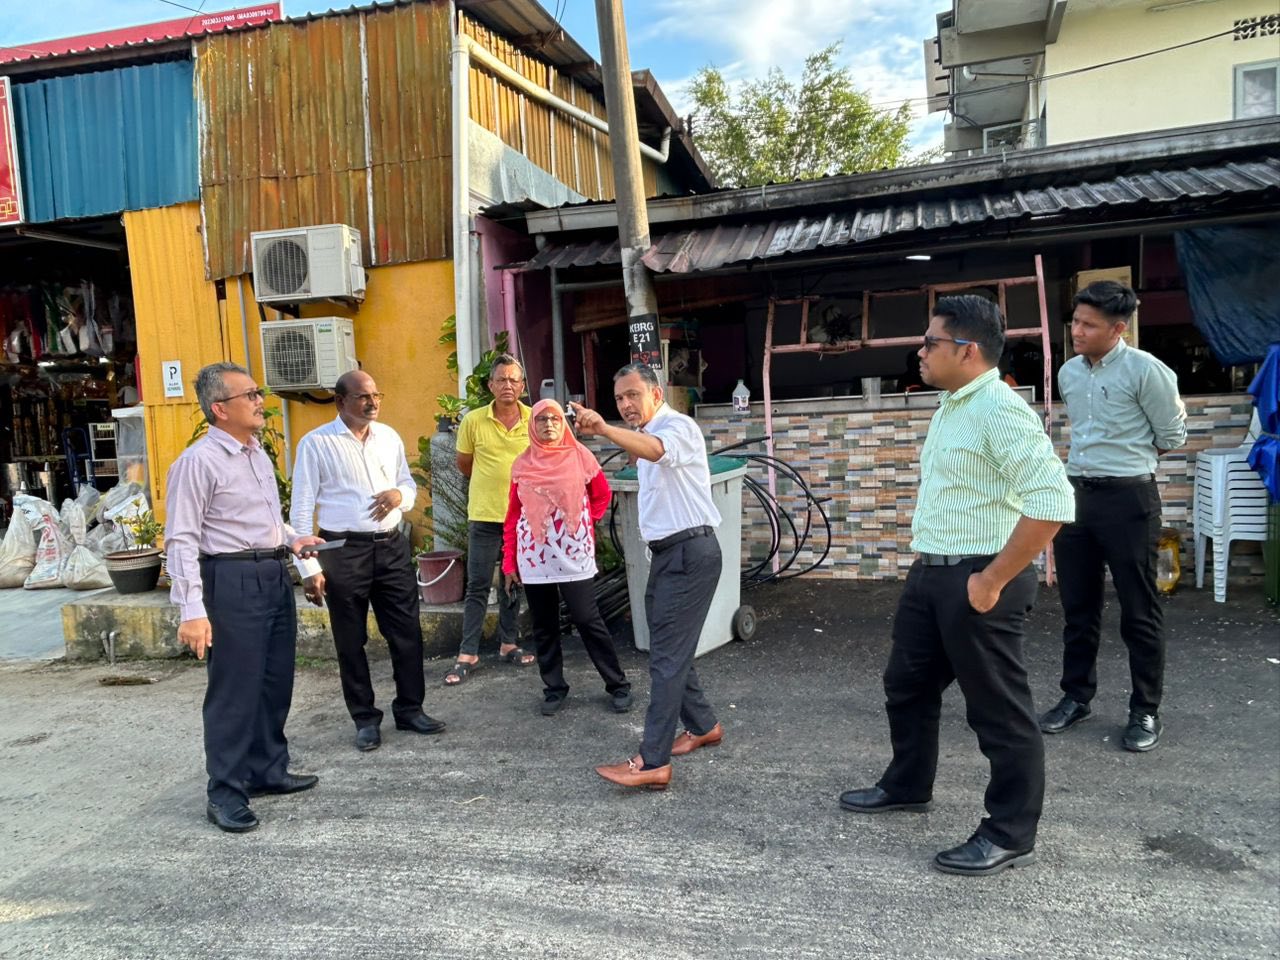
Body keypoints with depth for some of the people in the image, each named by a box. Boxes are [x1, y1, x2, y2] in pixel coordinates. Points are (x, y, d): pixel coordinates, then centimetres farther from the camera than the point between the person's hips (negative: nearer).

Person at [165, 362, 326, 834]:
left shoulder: (259, 455, 13)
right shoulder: (199, 462, -13)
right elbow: (182, 539, -18)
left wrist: (291, 539, 7)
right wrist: (192, 610, -24)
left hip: (275, 575, 9)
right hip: (233, 580, -8)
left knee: (276, 681, 16)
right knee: (235, 688, -1)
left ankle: (269, 770, 32)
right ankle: (225, 793, 12)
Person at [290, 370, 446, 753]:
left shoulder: (389, 437, 7)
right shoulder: (316, 444, -6)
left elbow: (409, 483, 18)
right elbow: (301, 509, -6)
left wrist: (399, 494, -7)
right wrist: (309, 567, -10)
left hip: (391, 547, 4)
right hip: (343, 552, -4)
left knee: (407, 633, 8)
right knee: (351, 642, 8)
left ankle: (410, 709, 25)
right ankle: (365, 719, 23)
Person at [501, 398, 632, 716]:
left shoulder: (579, 456, -2)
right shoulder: (522, 465, 4)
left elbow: (602, 496, 12)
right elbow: (513, 516, 7)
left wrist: (583, 523, 5)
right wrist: (509, 562, 6)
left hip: (574, 557, -2)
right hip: (534, 559, 3)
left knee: (588, 622, -1)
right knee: (544, 627, 10)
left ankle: (618, 685, 12)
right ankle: (554, 688, 23)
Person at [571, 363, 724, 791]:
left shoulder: (678, 427, -13)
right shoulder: (645, 435, 17)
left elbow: (656, 450, -38)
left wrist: (605, 429, -51)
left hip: (690, 551, -10)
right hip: (666, 551, 10)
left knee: (667, 655, -11)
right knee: (669, 649, 16)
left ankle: (653, 762, -9)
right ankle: (703, 725, 33)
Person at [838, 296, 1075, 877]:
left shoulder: (999, 409, -19)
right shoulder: (950, 406, 12)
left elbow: (1052, 502, -28)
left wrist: (993, 580, -23)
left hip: (977, 581, -10)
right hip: (930, 574, 10)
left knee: (997, 710, 5)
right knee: (907, 684, 21)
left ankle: (1010, 836, 21)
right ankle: (907, 786, 42)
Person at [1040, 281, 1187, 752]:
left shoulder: (1145, 370, -11)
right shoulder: (1068, 372, 9)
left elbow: (1172, 436, -1)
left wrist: (1129, 457, 12)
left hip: (1128, 498, -6)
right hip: (1075, 495, 6)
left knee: (1139, 611, 4)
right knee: (1077, 607, 13)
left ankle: (1146, 711, 17)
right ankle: (1076, 696, 26)